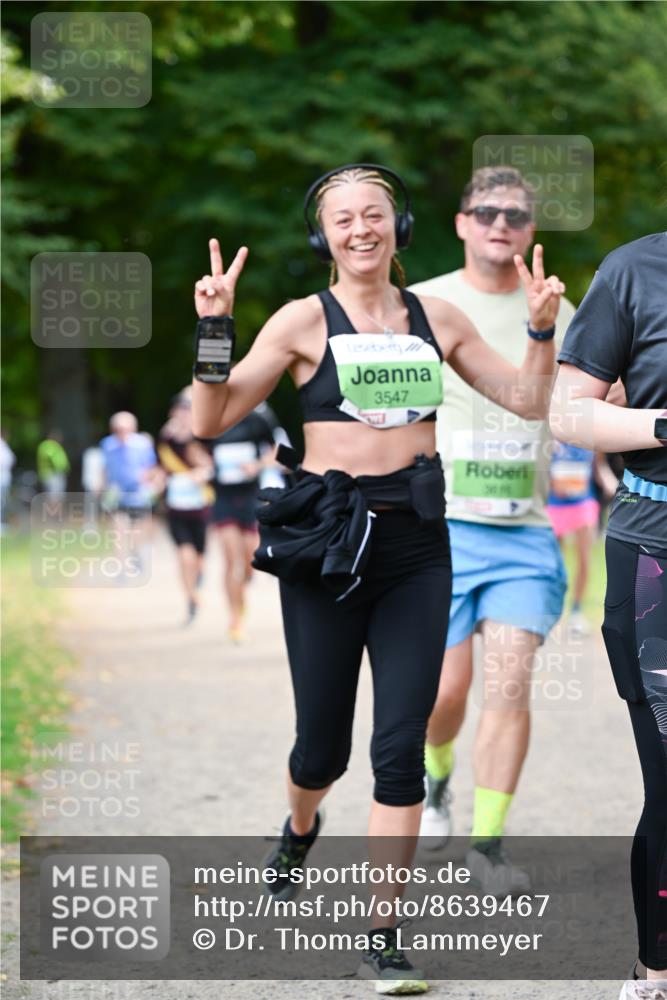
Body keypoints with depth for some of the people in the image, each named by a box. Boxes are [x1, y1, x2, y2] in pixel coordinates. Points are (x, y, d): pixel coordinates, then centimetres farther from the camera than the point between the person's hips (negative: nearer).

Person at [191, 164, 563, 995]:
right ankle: (299, 831, 44)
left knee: (400, 748, -6)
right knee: (323, 741, 7)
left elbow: (527, 400, 16)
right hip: (326, 544, -2)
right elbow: (211, 421, -3)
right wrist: (212, 326, -15)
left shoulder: (436, 319, 9)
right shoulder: (304, 322, -1)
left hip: (415, 549, 2)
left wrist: (541, 327, 2)